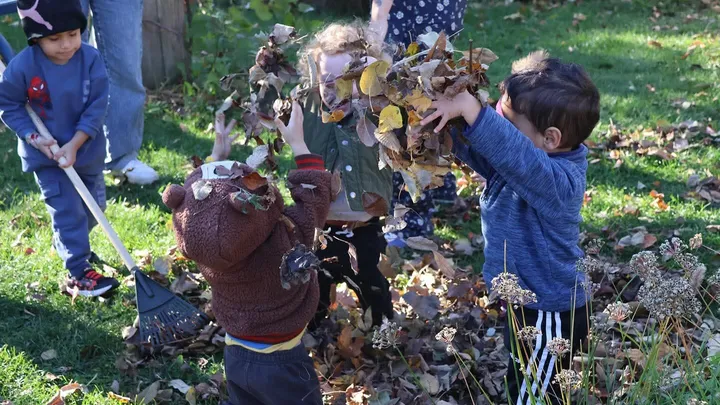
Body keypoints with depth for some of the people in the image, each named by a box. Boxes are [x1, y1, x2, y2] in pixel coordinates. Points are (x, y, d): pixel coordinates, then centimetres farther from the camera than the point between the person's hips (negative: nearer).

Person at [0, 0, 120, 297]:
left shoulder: (91, 59, -17)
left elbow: (97, 106, -14)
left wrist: (74, 144, -19)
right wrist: (32, 137, -19)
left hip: (87, 149, 4)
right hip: (46, 154, -4)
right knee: (68, 211, -5)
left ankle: (67, 245, 46)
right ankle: (78, 272, 3)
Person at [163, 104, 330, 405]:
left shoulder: (202, 239, -18)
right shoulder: (283, 237, -32)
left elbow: (203, 191, 5)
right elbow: (316, 197, -14)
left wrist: (218, 154, 13)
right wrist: (298, 143, -7)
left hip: (234, 354, 4)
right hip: (280, 363, -4)